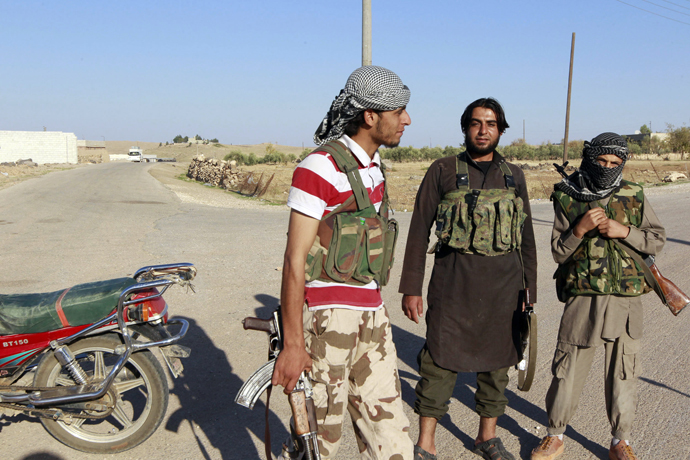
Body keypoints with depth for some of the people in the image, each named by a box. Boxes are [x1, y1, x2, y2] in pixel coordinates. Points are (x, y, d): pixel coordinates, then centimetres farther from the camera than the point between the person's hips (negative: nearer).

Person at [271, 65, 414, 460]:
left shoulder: (374, 166, 13)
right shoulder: (321, 169, -14)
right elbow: (295, 260, -16)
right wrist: (292, 345, -17)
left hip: (372, 314, 8)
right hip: (326, 316, -7)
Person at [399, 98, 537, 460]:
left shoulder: (514, 176, 11)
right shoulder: (443, 171, 0)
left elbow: (526, 237, 15)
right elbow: (419, 231, -1)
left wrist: (529, 289, 11)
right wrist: (411, 288, -6)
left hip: (504, 281, 4)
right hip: (454, 280, -3)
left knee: (497, 362, 12)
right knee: (440, 362, -1)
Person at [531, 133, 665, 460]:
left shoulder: (634, 196, 3)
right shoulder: (567, 198, 0)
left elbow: (657, 240, 6)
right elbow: (558, 252, 0)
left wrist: (624, 231, -11)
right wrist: (581, 228, -17)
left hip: (625, 301, 1)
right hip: (582, 298, -1)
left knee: (622, 373, 11)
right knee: (567, 371, 6)